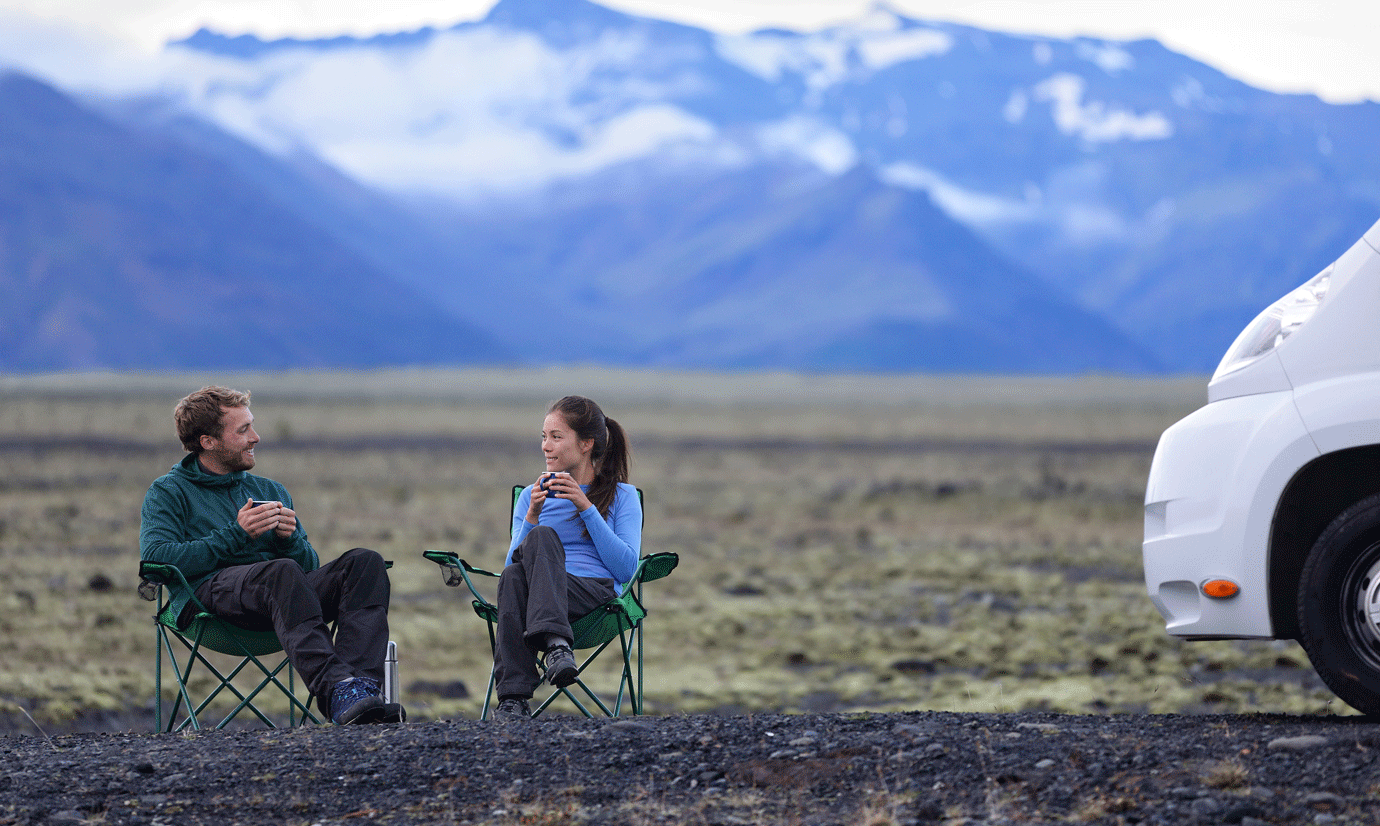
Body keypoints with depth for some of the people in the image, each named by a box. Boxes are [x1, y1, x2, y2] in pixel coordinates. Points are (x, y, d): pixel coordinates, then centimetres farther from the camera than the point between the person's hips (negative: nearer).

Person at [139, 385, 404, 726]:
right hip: (209, 591, -5)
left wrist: (289, 540, 0)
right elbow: (155, 558, -6)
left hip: (281, 595, 5)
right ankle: (335, 690, -57)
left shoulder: (270, 491, 30)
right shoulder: (167, 492, 14)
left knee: (365, 562, -21)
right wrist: (235, 535, -9)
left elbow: (310, 566, 24)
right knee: (281, 572, -39)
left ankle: (361, 685, -43)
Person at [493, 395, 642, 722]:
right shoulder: (530, 496, 26)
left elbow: (626, 569, 2)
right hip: (539, 597, 2)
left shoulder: (622, 496, 18)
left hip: (597, 594, -2)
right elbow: (512, 564, 14)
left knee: (518, 575, -35)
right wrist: (532, 518, -1)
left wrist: (587, 508, -4)